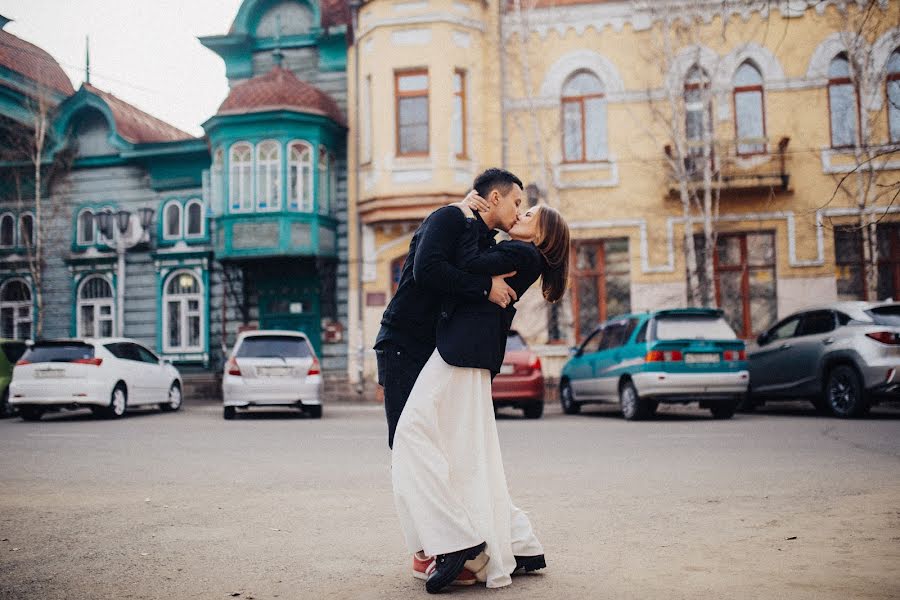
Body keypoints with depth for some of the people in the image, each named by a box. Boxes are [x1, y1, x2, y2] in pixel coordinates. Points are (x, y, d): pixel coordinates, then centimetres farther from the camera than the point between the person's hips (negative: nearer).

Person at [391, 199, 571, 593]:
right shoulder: (518, 258, 25)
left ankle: (457, 540, -16)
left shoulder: (522, 253, -3)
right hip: (473, 357, 10)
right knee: (470, 457, 11)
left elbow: (472, 264, -14)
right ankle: (520, 546, 16)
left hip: (461, 350, -10)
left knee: (415, 437, -13)